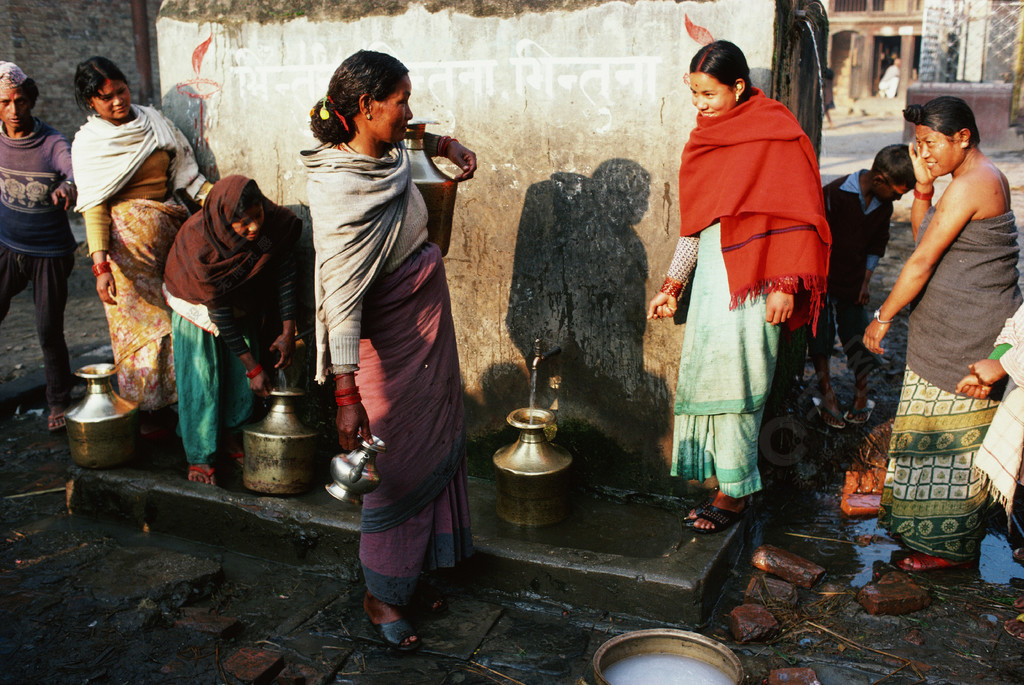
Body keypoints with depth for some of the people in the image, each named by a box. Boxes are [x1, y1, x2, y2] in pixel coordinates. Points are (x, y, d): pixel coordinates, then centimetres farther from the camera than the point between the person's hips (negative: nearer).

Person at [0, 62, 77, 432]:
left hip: (51, 255, -3)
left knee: (49, 332, 1)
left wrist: (68, 187, -56)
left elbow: (79, 173, -35)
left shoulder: (53, 143, -16)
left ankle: (59, 401, 21)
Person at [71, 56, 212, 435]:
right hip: (126, 239, -4)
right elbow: (94, 206, -8)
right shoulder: (89, 142, -1)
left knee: (176, 318, 1)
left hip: (169, 232, 4)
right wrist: (101, 264, -16)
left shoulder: (154, 122, 10)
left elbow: (186, 173, 10)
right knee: (136, 324, 0)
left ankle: (173, 402, 14)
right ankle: (140, 412, 12)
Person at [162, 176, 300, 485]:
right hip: (199, 305, -4)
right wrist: (254, 368, -26)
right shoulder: (200, 248, -39)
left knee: (242, 373, 5)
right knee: (201, 376, -5)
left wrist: (288, 331, -19)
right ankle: (199, 456, 8)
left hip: (242, 300, 4)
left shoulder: (271, 221, -31)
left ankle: (230, 435, 27)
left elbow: (285, 272, -17)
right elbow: (220, 314, -31)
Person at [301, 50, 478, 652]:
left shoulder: (391, 153, -1)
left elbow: (412, 134, 26)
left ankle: (410, 571, 36)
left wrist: (448, 144, 7)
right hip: (390, 339, -9)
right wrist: (347, 395, -28)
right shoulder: (339, 189, -26)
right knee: (398, 465, 4)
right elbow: (341, 297, -28)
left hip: (431, 321, 9)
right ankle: (382, 595, 24)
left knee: (436, 444, 18)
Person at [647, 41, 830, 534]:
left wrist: (784, 285, -16)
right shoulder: (708, 135, 13)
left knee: (733, 381, -5)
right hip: (712, 273, 7)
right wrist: (672, 285, 15)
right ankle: (726, 483, 17)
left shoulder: (776, 135, -8)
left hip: (753, 279, -7)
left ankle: (736, 492, 8)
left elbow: (796, 215, -10)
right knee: (712, 378, 7)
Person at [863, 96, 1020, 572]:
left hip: (965, 338, -10)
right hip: (959, 332, 10)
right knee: (954, 441, 17)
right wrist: (923, 186, 3)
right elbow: (923, 238, 15)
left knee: (951, 442, 1)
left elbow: (922, 260, -19)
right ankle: (947, 535, 30)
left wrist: (882, 317, -12)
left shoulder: (969, 186, -19)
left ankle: (953, 548, 14)